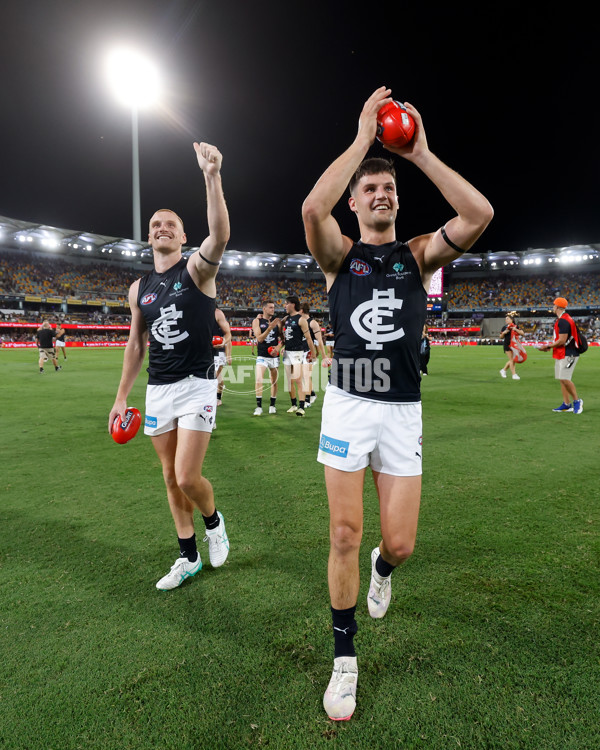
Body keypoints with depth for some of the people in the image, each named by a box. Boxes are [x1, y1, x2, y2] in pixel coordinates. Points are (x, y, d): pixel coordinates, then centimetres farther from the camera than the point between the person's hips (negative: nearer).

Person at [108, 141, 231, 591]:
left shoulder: (197, 269, -4)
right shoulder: (139, 289, 11)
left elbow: (220, 235, -25)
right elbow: (136, 344, 15)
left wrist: (212, 177, -37)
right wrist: (122, 397, 13)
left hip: (197, 386, -5)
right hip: (158, 390, 6)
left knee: (187, 477, -10)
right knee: (171, 477, 11)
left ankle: (214, 521, 25)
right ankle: (188, 558, 27)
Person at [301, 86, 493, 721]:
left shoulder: (419, 254, 9)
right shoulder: (340, 254, 4)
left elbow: (480, 214, -8)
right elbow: (312, 208, -18)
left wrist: (420, 153, -5)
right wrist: (362, 138, -9)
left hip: (403, 410, 2)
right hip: (347, 404, -1)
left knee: (399, 543, 3)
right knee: (345, 534, 1)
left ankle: (381, 567, 44)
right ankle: (344, 658, 23)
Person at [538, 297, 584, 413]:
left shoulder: (563, 320, -18)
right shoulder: (561, 319, 15)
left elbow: (562, 341, -21)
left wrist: (548, 346, -10)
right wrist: (549, 345, 11)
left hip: (568, 354, -10)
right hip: (561, 354, 10)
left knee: (564, 379, -12)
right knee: (562, 379, 10)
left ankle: (577, 401, 4)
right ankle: (567, 404, 15)